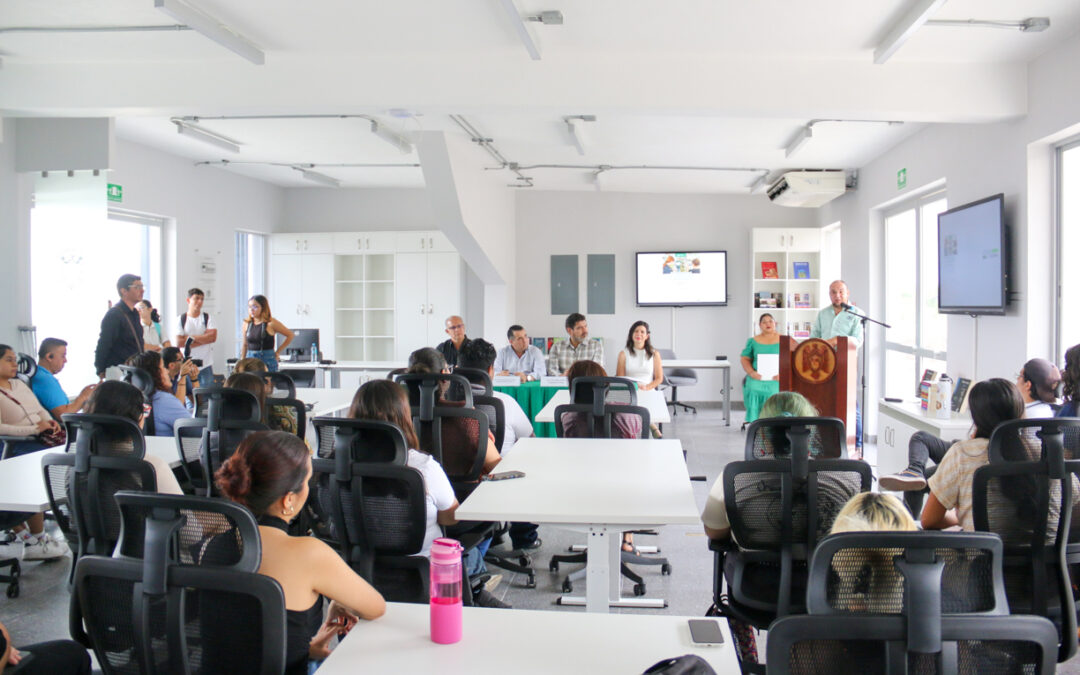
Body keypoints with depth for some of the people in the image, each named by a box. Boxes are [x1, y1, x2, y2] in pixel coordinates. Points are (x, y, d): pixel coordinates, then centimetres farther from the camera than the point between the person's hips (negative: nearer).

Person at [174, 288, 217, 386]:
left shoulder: (207, 317, 7)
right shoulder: (181, 319, 4)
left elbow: (213, 336, -8)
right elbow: (179, 342, -7)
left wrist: (191, 338, -10)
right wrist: (203, 340, -8)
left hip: (206, 364, 0)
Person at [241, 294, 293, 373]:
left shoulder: (271, 323, -6)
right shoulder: (247, 323, 8)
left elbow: (290, 335, 1)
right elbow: (245, 345, 18)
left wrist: (278, 351, 1)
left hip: (268, 361, -4)